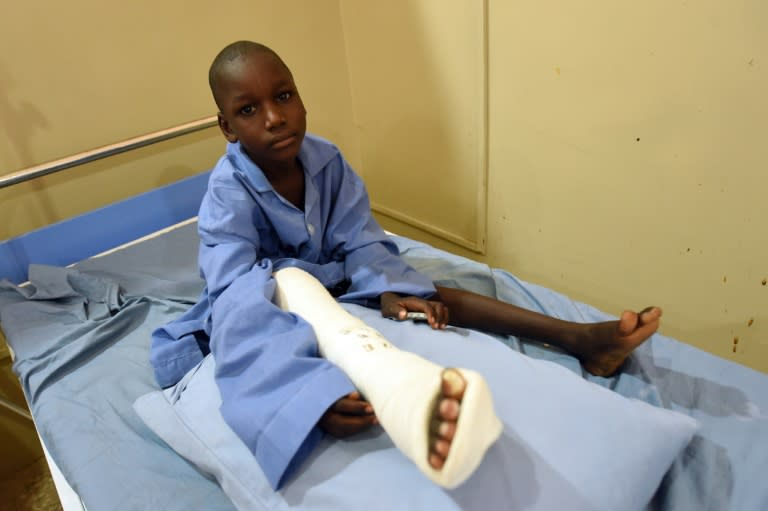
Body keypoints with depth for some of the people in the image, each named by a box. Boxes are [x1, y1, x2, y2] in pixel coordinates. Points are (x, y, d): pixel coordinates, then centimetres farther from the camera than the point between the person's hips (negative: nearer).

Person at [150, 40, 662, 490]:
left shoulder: (326, 159, -11)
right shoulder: (229, 195, -26)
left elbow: (361, 241, -13)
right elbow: (241, 295, -41)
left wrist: (391, 292, -38)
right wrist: (310, 391, -59)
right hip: (270, 305, -5)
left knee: (430, 297, -12)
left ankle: (577, 337, -17)